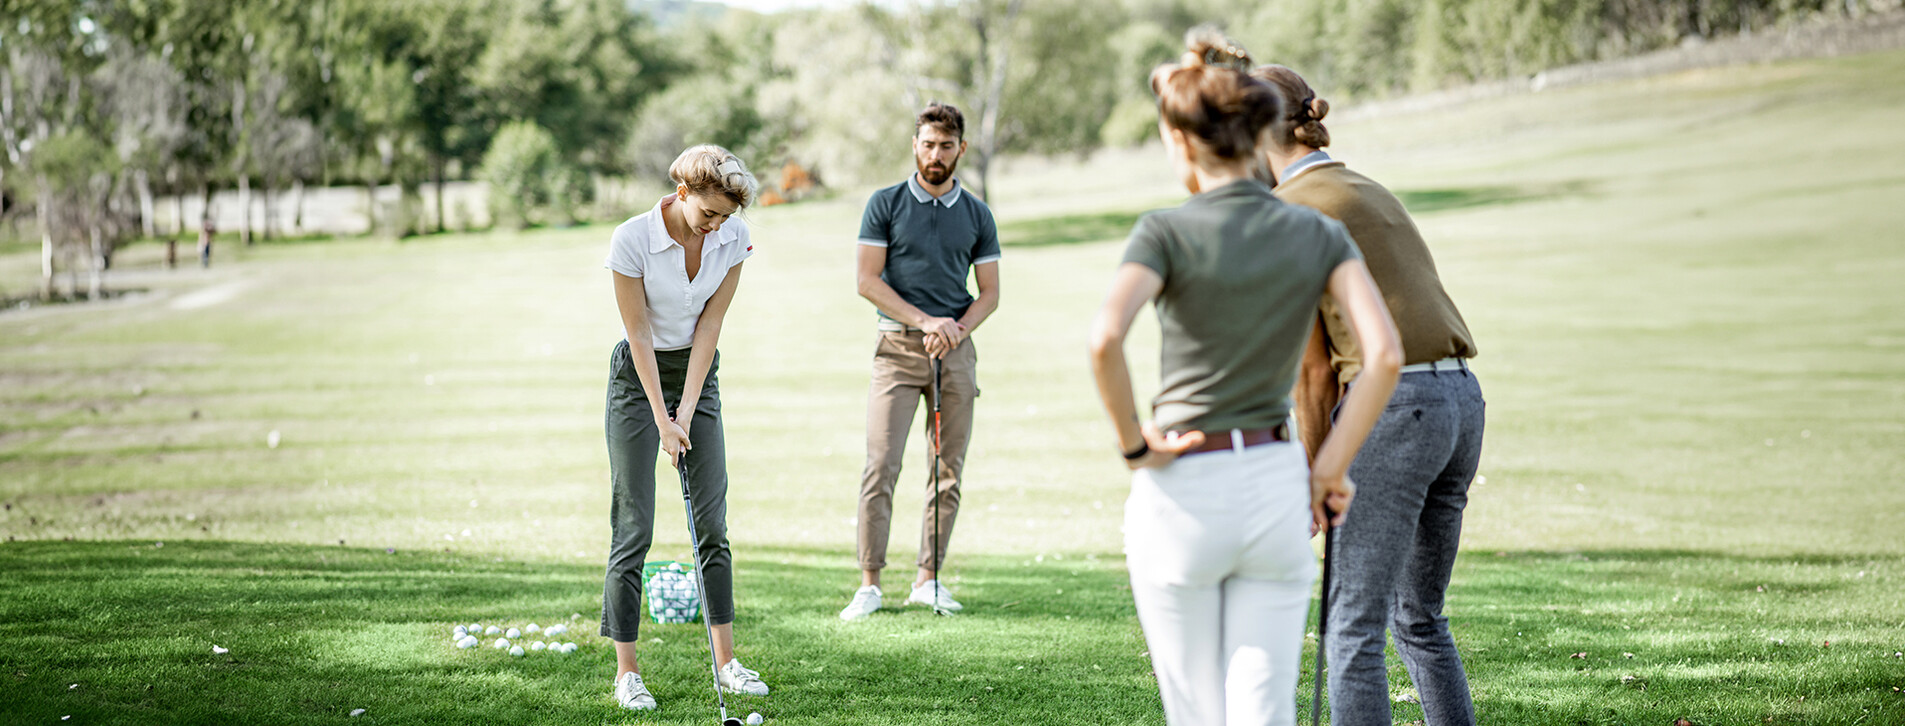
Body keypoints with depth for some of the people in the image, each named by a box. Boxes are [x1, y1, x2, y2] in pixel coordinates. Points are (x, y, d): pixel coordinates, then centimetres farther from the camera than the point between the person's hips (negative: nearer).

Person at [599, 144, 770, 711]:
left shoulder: (733, 237, -10)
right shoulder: (631, 239, -22)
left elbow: (709, 325, -7)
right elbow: (639, 334, -17)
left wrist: (686, 413, -11)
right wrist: (662, 419, -16)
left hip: (699, 374, 4)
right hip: (638, 375, -4)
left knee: (712, 521, 2)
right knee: (634, 527, -7)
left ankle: (725, 663, 9)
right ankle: (627, 673, -3)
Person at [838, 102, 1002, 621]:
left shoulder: (976, 215, 10)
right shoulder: (885, 205, 3)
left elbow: (989, 291, 11)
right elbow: (868, 280, -3)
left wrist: (957, 329, -9)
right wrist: (925, 321, -12)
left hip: (957, 350, 3)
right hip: (898, 346, -3)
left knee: (949, 471, 2)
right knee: (880, 466, -10)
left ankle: (928, 579, 10)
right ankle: (869, 583, -8)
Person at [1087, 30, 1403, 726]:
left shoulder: (1166, 233, -8)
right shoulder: (1319, 234, 2)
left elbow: (1105, 340, -25)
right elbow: (1385, 354, -11)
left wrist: (1133, 445, -11)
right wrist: (1330, 470, -4)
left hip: (1181, 493, -3)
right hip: (1276, 487, 3)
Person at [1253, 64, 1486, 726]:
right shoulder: (1369, 193, 21)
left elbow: (1313, 366, -6)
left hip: (1391, 406, -9)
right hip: (1460, 401, 9)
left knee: (1355, 627, -4)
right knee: (1419, 619, 18)